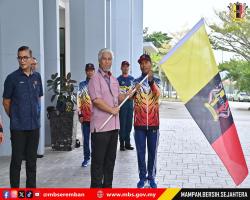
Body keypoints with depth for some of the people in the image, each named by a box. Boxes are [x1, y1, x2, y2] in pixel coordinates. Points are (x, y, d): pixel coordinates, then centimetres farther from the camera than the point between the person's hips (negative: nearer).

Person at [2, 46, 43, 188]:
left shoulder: (37, 76, 6)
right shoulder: (12, 78, -6)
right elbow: (6, 102, 0)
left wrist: (35, 115, 12)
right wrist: (14, 117, 6)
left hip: (34, 125, 4)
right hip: (18, 126, -4)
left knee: (32, 160, 13)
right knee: (17, 160, 2)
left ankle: (31, 188, 24)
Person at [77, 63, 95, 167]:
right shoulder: (81, 85, 7)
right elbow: (79, 100, 6)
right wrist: (80, 115, 0)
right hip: (85, 117, 1)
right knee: (86, 138, 7)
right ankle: (86, 158, 17)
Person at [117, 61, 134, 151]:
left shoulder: (132, 79, 14)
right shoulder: (118, 79, -1)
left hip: (130, 102, 5)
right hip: (122, 103, -5)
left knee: (129, 124, 9)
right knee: (122, 124, -4)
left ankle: (127, 143, 17)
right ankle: (122, 144, 3)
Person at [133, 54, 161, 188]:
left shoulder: (156, 81, 3)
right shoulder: (136, 82, 6)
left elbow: (158, 94, -18)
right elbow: (130, 97, -8)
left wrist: (151, 81, -36)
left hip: (153, 123, 0)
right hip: (139, 123, 1)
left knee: (152, 151, 7)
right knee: (140, 151, 6)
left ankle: (151, 177, 19)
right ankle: (142, 177, 18)